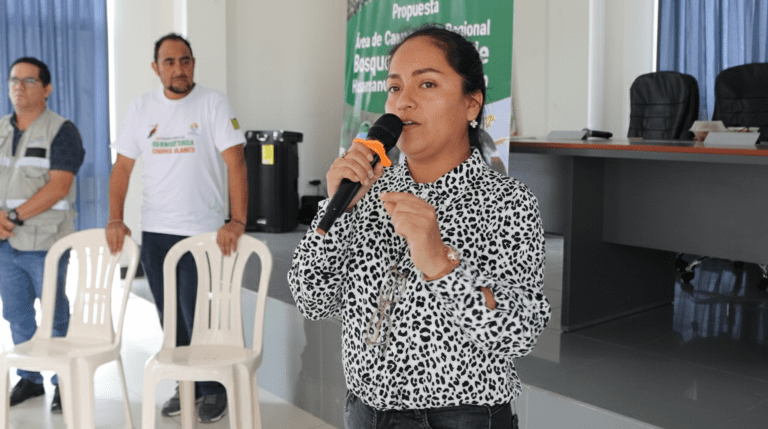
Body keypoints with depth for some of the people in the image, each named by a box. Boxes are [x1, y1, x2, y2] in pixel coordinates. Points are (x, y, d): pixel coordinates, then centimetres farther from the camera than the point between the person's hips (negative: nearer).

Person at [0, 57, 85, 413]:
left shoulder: (61, 131, -5)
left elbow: (58, 186, -15)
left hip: (45, 242, -6)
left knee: (55, 316, 1)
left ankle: (64, 383, 13)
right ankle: (29, 379, 27)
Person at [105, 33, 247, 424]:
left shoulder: (212, 103, -6)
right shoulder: (142, 107, 7)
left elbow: (236, 162, -13)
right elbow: (122, 166, 10)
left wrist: (238, 220, -21)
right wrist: (115, 219, 0)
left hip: (203, 230, -4)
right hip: (154, 231, 5)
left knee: (197, 316, -3)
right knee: (170, 318, 13)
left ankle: (215, 389, 18)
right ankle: (188, 386, 30)